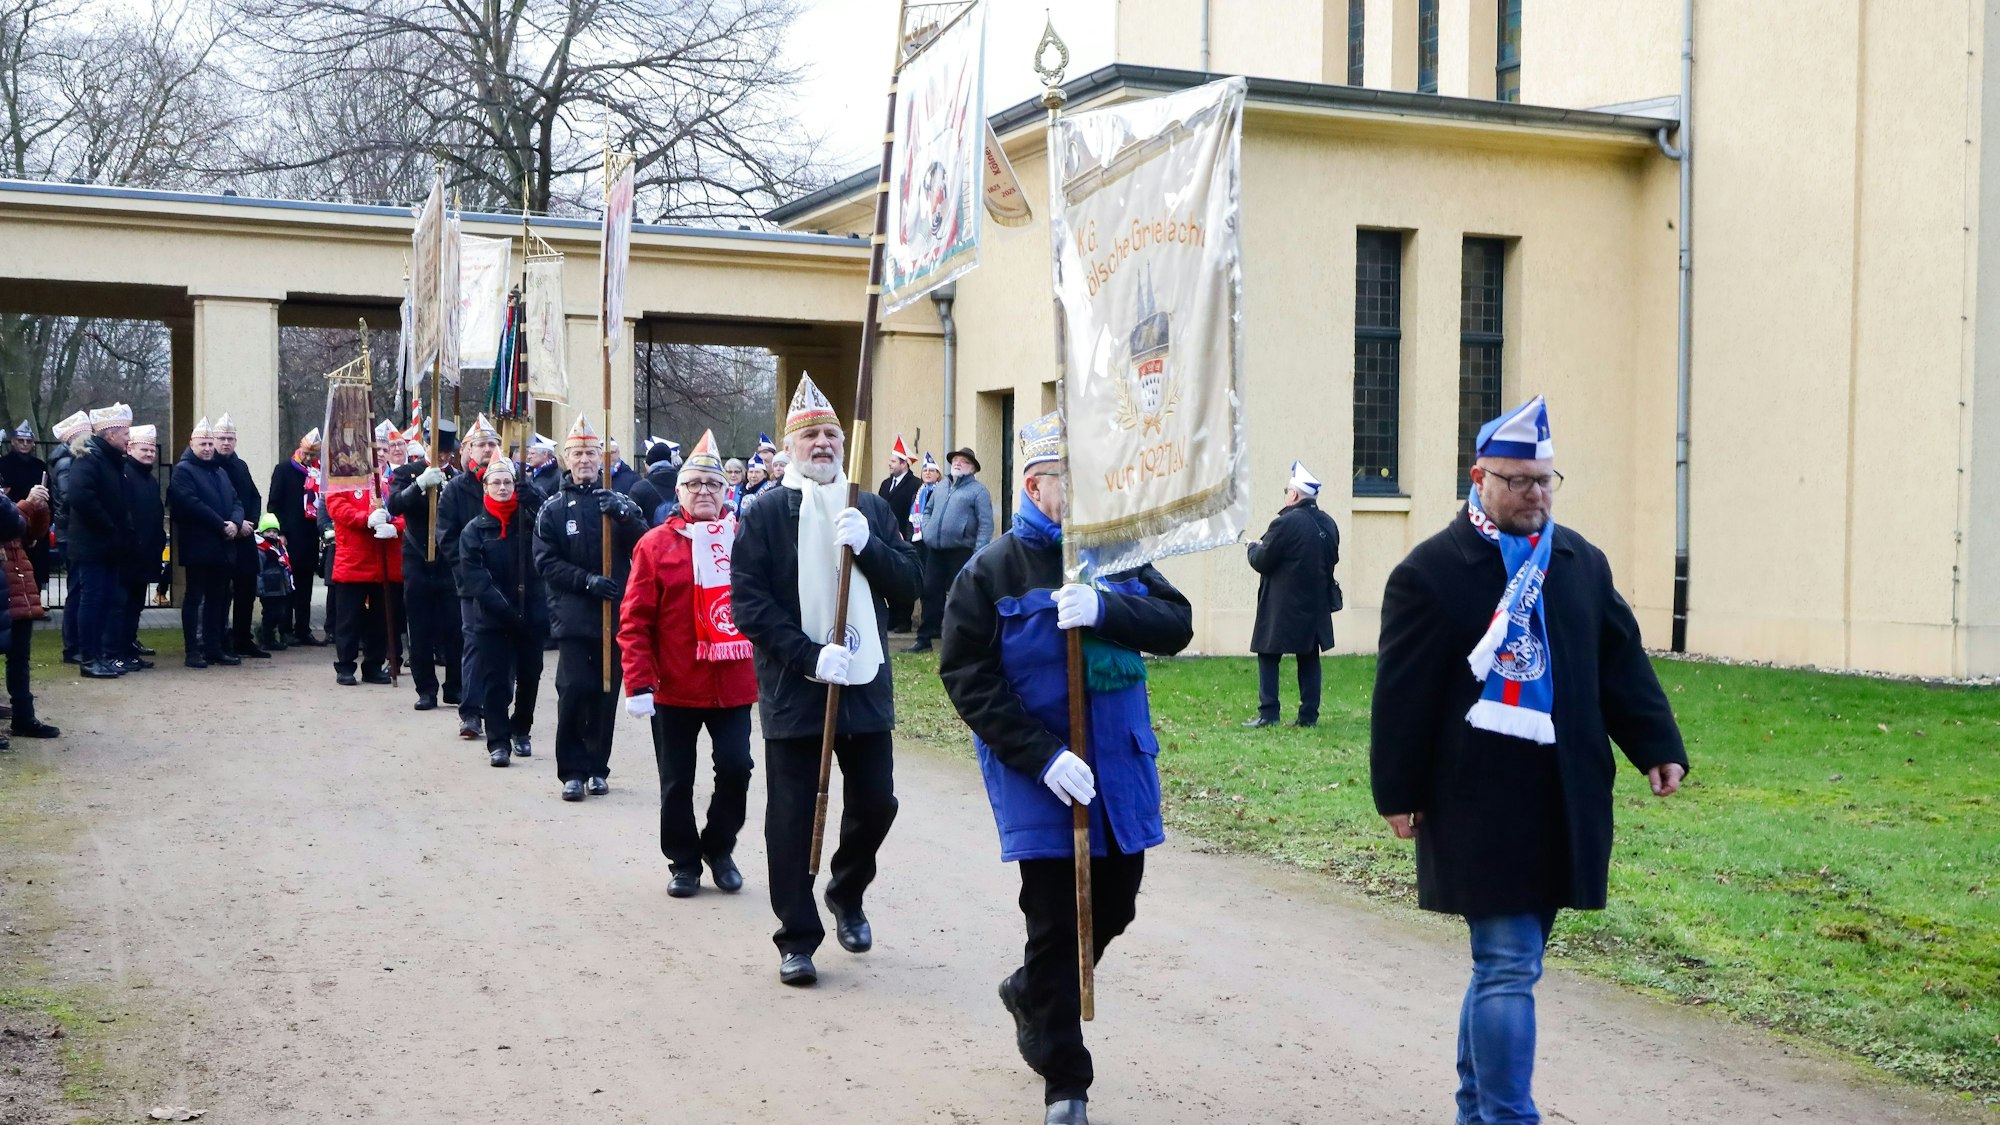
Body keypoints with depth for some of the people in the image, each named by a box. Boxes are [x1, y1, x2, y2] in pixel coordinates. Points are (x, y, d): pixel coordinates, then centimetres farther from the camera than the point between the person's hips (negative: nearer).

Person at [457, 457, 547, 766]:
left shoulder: (529, 519, 6)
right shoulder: (475, 529, 2)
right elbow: (472, 574, -7)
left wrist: (532, 498, -24)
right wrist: (500, 605, -17)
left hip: (531, 613, 2)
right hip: (492, 619, -2)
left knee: (529, 677, 10)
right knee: (496, 680, -3)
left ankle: (521, 731, 29)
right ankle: (498, 741, 3)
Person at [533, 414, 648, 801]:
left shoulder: (618, 500, 9)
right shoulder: (553, 509, 4)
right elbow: (546, 561, -2)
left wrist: (623, 514, -19)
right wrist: (587, 581, -14)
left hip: (614, 613, 2)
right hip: (573, 614, -2)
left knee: (606, 690, 6)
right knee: (574, 690, -8)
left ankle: (597, 767, 18)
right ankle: (572, 770, 1)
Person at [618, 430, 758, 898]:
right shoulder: (655, 544, -3)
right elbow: (634, 621, -5)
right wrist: (639, 684, -11)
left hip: (734, 685, 1)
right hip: (674, 688, -1)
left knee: (735, 769, 2)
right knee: (677, 782, 8)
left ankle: (719, 849, 24)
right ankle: (683, 861, 24)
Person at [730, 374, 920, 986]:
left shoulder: (871, 509, 11)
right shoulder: (764, 514, -2)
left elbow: (908, 581, 4)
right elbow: (748, 603, -9)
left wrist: (867, 544, -14)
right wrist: (810, 655, -19)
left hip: (866, 684, 4)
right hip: (792, 690, -3)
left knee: (875, 803, 8)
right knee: (792, 816, 1)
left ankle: (846, 894, 36)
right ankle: (798, 937, 13)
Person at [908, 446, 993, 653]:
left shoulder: (977, 490, -3)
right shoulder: (940, 488, 18)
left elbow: (986, 524, -8)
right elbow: (928, 511, 30)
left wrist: (978, 554, -17)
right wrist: (927, 530, 10)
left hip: (961, 552, -6)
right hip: (935, 551, 6)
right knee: (930, 592, 6)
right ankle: (924, 638, 12)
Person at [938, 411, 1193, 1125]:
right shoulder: (993, 571, -9)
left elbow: (1176, 624, -7)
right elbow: (966, 676, -12)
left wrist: (1104, 610, -27)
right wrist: (1041, 756, -20)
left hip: (1121, 766, 5)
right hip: (1039, 774, -5)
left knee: (1114, 906, 16)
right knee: (1056, 923, 1)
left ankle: (1029, 992, 44)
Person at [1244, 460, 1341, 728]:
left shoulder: (1286, 523, -17)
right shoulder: (1328, 524, 6)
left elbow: (1261, 562, -14)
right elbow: (1332, 558, 16)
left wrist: (1254, 547, 6)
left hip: (1282, 608, -7)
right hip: (1315, 605, 7)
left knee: (1268, 658, 1)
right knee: (1309, 660, 11)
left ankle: (1268, 714, -3)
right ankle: (1309, 715, 10)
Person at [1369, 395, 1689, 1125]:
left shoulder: (1583, 562, 11)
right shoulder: (1430, 571, -6)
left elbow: (1623, 663, 12)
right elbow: (1402, 695, -6)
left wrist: (1657, 747, 3)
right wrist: (1398, 793, -7)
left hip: (1563, 801, 6)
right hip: (1479, 803, -6)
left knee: (1505, 962, 15)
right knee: (1510, 967, -8)